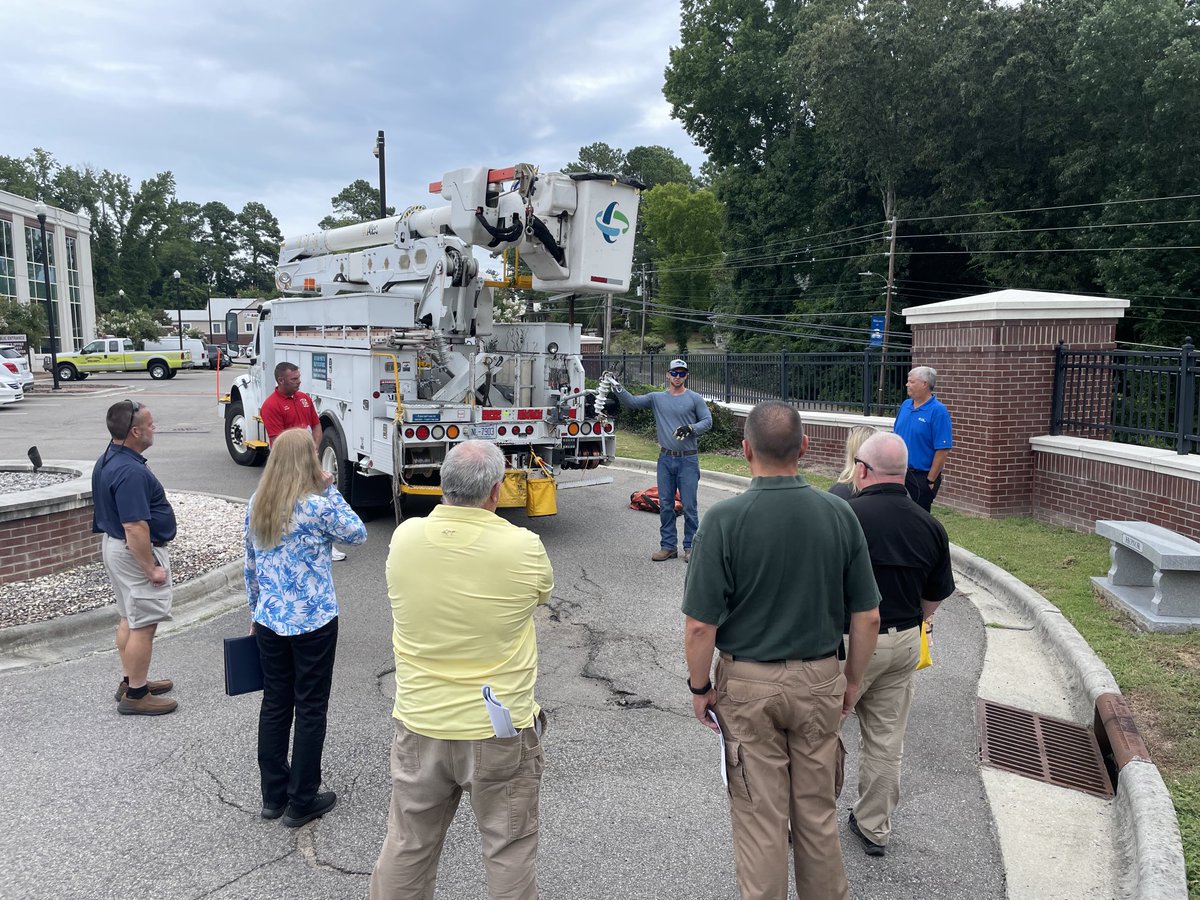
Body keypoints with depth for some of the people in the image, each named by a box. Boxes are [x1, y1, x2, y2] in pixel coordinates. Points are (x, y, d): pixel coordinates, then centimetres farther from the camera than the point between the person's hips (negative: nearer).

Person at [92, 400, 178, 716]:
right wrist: (152, 568, -22)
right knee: (143, 625, 0)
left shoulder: (108, 460, 7)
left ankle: (131, 680, 33)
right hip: (136, 552, -11)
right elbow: (135, 527, -29)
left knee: (129, 617, 20)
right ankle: (135, 695, 10)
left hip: (114, 545, 11)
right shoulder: (130, 471, -27)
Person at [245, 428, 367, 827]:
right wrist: (331, 490, 0)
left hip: (269, 620, 6)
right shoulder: (318, 505, -17)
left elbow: (250, 565, 9)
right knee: (310, 709, 7)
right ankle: (301, 802, 16)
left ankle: (273, 795, 27)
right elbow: (357, 534, -1)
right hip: (314, 621, -5)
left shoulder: (256, 505, 2)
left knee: (274, 704, 16)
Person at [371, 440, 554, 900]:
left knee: (408, 845, 21)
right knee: (510, 851, 15)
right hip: (500, 733, -3)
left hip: (419, 727, 3)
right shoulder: (523, 547, -19)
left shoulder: (404, 538, -11)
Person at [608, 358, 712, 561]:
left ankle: (690, 547, 8)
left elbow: (707, 421, 0)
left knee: (689, 506, -3)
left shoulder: (695, 399, 2)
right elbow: (632, 402, 7)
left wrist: (690, 429, -17)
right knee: (665, 505, 7)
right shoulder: (656, 398, 9)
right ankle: (668, 546, 17)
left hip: (688, 460, -3)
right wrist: (616, 386, -6)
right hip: (665, 459, 3)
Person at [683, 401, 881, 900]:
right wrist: (852, 680, 12)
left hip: (747, 684, -3)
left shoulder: (724, 518, -18)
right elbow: (867, 617, -2)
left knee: (760, 818, 10)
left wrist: (700, 687, -2)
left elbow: (700, 624, -17)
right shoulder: (839, 513, -8)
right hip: (820, 681, 3)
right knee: (818, 812, 20)